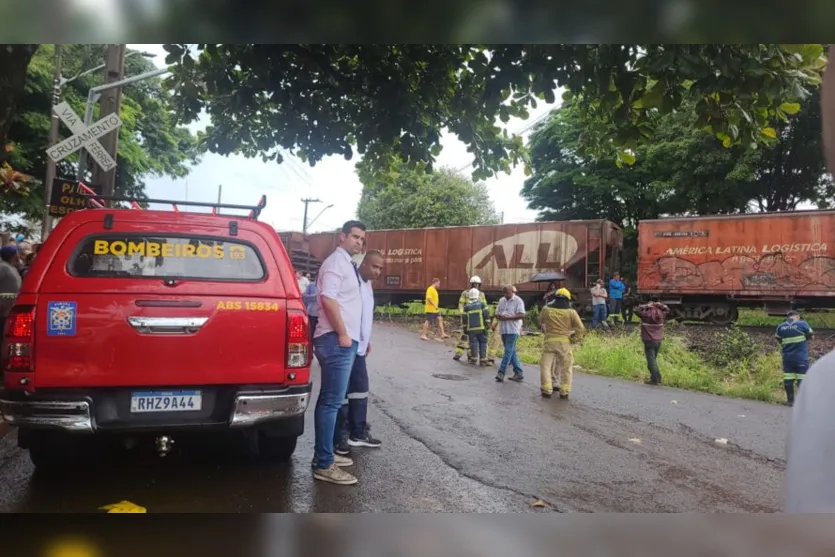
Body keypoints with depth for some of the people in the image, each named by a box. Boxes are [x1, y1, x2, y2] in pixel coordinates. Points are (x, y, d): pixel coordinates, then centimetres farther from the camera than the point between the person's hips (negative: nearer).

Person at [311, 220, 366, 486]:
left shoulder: (348, 264, 19)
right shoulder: (336, 262, -11)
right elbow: (328, 298, -23)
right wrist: (342, 334, -22)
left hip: (345, 340, 10)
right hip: (337, 340, -10)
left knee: (330, 401, 15)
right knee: (331, 402, -8)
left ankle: (325, 454, 24)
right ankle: (323, 465, -4)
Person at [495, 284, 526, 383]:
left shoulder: (518, 301, -6)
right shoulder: (501, 301, 14)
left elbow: (522, 315, -14)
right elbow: (497, 313, 18)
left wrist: (508, 317, -20)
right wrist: (499, 316, -7)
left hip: (513, 330, -7)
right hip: (503, 329, 7)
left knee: (508, 351, -10)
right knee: (512, 352, 10)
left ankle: (501, 373, -12)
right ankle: (519, 373, 16)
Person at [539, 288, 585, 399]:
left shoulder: (546, 309, 2)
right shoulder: (571, 312, -1)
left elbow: (541, 323, 18)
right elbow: (580, 328, -3)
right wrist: (573, 339, 9)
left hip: (549, 341, 0)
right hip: (564, 342, 0)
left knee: (546, 365, 9)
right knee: (566, 367, 12)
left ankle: (546, 390, 5)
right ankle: (564, 392, 13)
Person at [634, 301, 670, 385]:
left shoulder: (646, 314, -12)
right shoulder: (661, 314, 2)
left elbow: (636, 310, -7)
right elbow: (667, 309, 20)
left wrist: (646, 306, -7)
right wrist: (659, 305, 8)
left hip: (649, 341, -6)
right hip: (658, 341, 6)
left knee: (651, 361, -3)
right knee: (653, 360, 19)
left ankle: (656, 379, -7)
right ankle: (656, 377, 19)